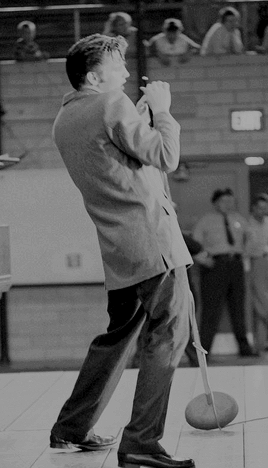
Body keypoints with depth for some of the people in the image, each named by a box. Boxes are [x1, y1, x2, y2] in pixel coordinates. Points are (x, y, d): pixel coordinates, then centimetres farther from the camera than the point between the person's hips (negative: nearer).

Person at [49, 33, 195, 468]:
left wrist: (140, 113, 22)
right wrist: (161, 109, 2)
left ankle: (71, 428, 26)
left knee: (119, 333, 20)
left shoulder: (64, 122, 17)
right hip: (152, 238, -9)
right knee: (168, 334, -6)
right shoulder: (112, 104, -9)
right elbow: (166, 156, -11)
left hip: (118, 249, 9)